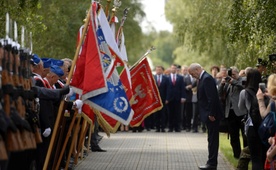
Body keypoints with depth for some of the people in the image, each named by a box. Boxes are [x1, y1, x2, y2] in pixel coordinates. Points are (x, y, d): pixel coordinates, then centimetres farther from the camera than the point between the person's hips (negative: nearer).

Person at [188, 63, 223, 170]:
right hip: (209, 115, 10)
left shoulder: (207, 79, -17)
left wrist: (211, 114, -22)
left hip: (211, 115, -10)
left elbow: (212, 98, -23)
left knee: (212, 139, -4)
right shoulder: (203, 78, 13)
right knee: (212, 139, 13)